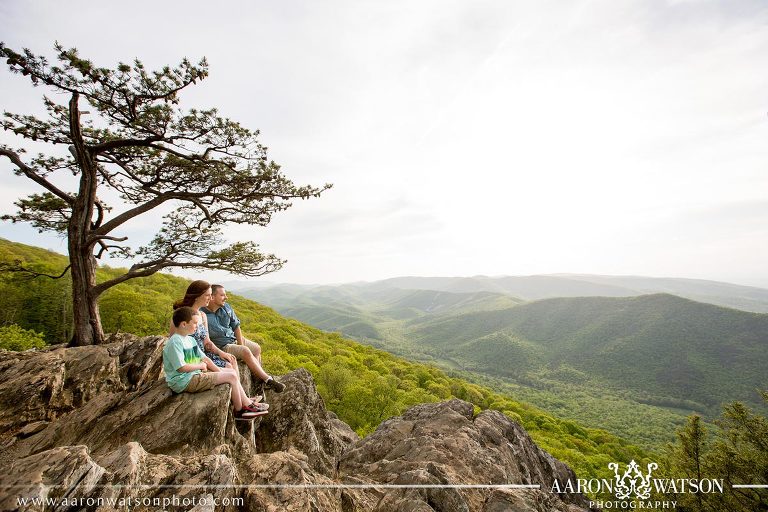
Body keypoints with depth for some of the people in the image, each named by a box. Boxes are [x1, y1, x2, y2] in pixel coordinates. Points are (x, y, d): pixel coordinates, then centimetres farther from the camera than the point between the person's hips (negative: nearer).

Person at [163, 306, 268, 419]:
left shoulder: (190, 339, 12)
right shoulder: (174, 342, -18)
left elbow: (204, 358, 13)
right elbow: (182, 367, -25)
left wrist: (220, 372, 4)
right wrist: (201, 365, -9)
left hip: (195, 374, 10)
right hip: (184, 382, -10)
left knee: (231, 372, 10)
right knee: (231, 377, -14)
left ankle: (247, 403, 10)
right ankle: (239, 411, 3)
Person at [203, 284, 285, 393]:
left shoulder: (226, 307, -5)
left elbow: (236, 326, 3)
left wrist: (241, 344, -6)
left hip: (234, 339, 8)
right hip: (221, 346, -8)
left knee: (256, 348, 4)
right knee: (246, 352, -23)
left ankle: (260, 377, 13)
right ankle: (268, 380, -14)